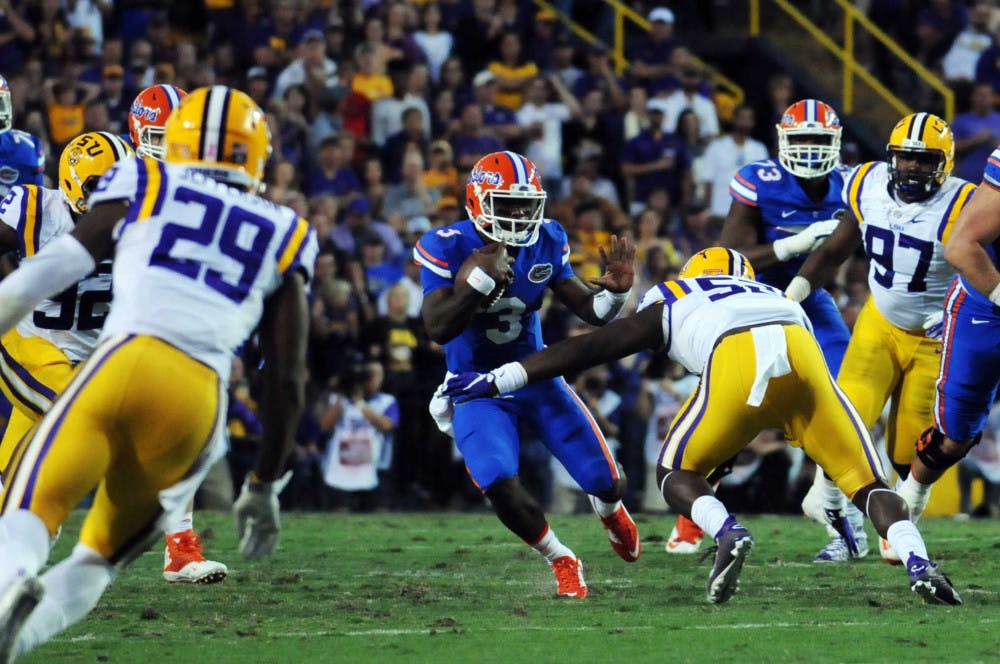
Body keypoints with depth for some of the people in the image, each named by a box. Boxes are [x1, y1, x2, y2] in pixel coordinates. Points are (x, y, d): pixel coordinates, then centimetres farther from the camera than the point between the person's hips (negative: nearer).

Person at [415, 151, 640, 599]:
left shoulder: (546, 242, -7)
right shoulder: (447, 249, -18)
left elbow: (590, 310, -2)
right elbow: (436, 329, -27)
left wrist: (615, 290, -24)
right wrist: (481, 281, -37)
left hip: (537, 376, 3)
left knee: (605, 481, 1)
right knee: (502, 489, -25)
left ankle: (608, 508, 42)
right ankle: (562, 562, 3)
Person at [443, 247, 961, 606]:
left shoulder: (669, 304, 35)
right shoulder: (779, 300, 43)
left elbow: (588, 350, 34)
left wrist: (496, 380, 40)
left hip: (735, 362, -2)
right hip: (799, 351, 2)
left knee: (676, 472, 19)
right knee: (865, 481, 13)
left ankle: (727, 533, -11)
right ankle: (918, 564, -11)